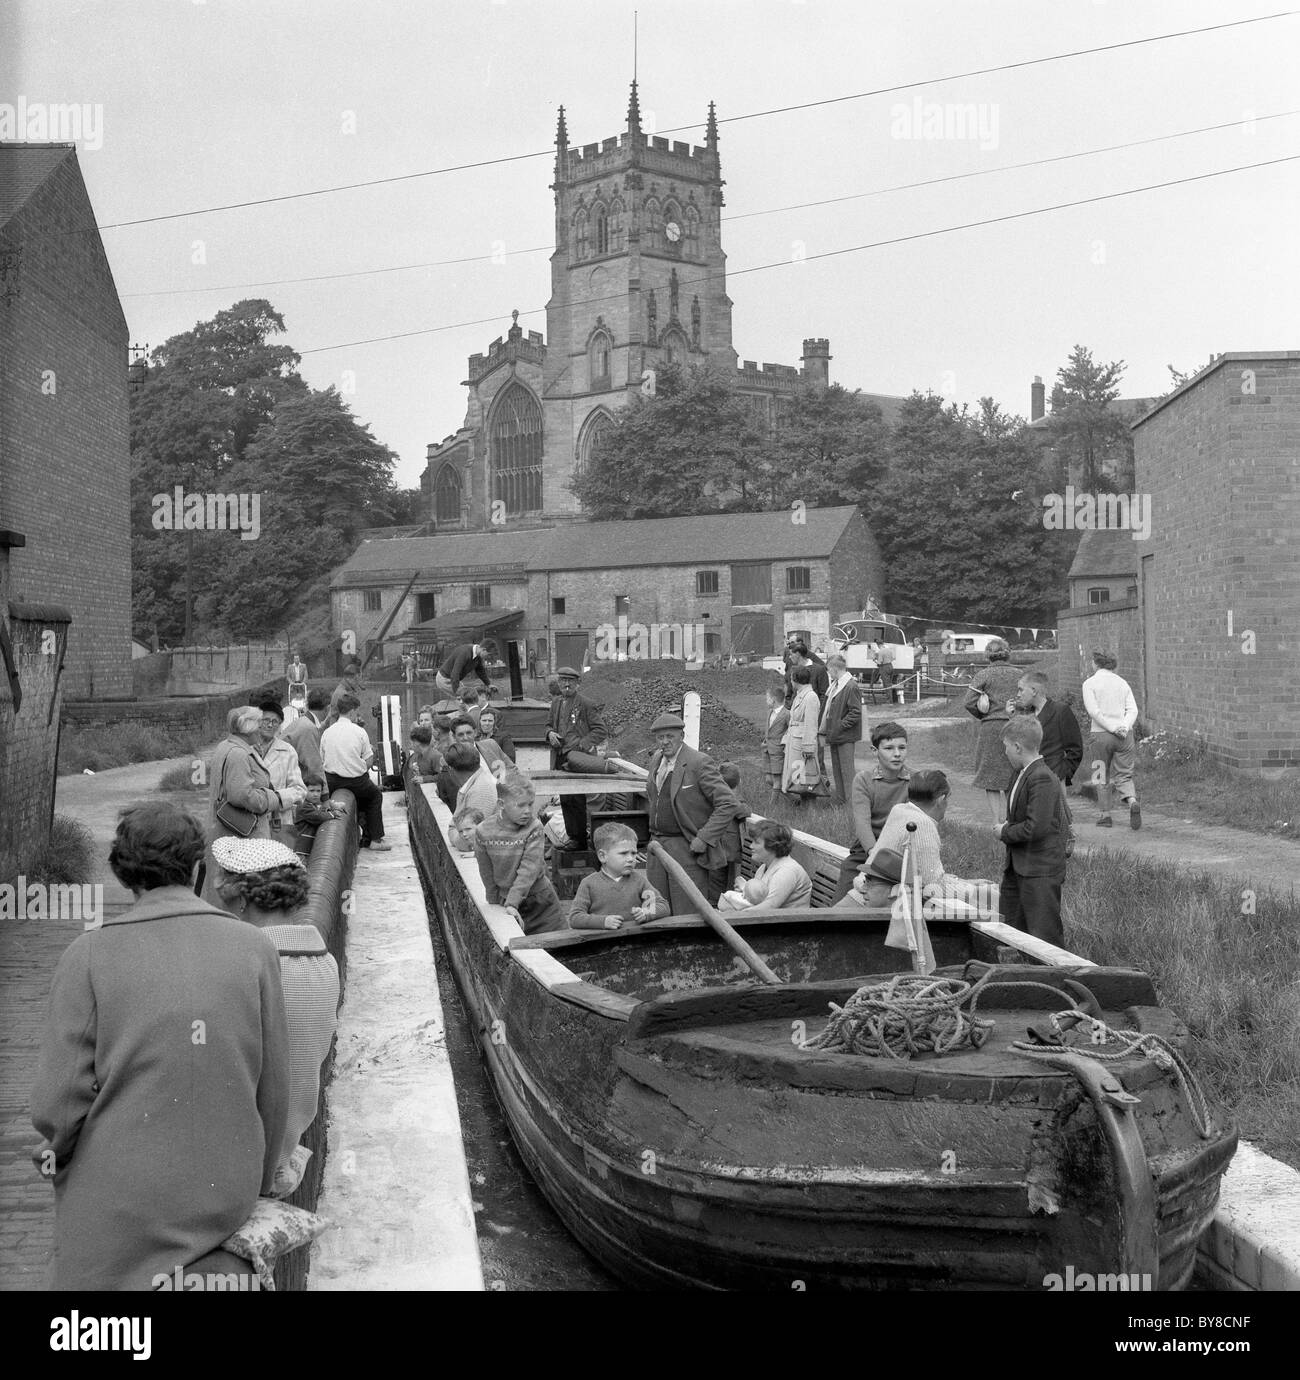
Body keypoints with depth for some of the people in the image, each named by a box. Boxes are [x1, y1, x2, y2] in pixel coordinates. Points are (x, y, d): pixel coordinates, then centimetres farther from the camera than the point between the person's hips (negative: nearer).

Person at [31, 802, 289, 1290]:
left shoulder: (90, 955, -8)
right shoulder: (254, 948, -3)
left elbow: (58, 1101, -10)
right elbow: (274, 1092, 1)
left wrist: (58, 1149, 12)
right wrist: (258, 1185, 15)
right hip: (223, 1196, 2)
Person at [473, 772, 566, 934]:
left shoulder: (534, 828, -17)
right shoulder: (483, 832, -12)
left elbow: (529, 870, -23)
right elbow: (487, 876, -1)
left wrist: (512, 904, -31)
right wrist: (496, 907, 4)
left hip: (540, 904, -1)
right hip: (505, 902, 1)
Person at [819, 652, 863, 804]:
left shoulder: (851, 686, -16)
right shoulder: (834, 685, 11)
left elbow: (856, 713, -18)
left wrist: (839, 727, -18)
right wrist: (824, 730, 10)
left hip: (846, 737, -9)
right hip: (835, 736, 9)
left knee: (847, 770, -3)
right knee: (837, 769, 15)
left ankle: (850, 802, 4)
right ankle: (839, 801, 23)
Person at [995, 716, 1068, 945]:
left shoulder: (1042, 779, -19)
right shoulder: (1022, 774, 12)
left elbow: (1036, 827, -26)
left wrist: (1005, 832, -11)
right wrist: (1008, 824, 6)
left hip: (1040, 872, -10)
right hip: (1017, 868, 10)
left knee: (1045, 936, -4)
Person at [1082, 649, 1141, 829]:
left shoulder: (1090, 683, -1)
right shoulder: (1122, 682, 11)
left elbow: (1094, 711, -12)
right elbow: (1133, 709, 1)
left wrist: (1112, 728, -13)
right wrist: (1124, 727, -10)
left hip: (1101, 734, -3)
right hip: (1125, 735, 3)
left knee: (1102, 776, 11)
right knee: (1123, 775, 8)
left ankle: (1105, 815, 14)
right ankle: (1133, 802, -18)